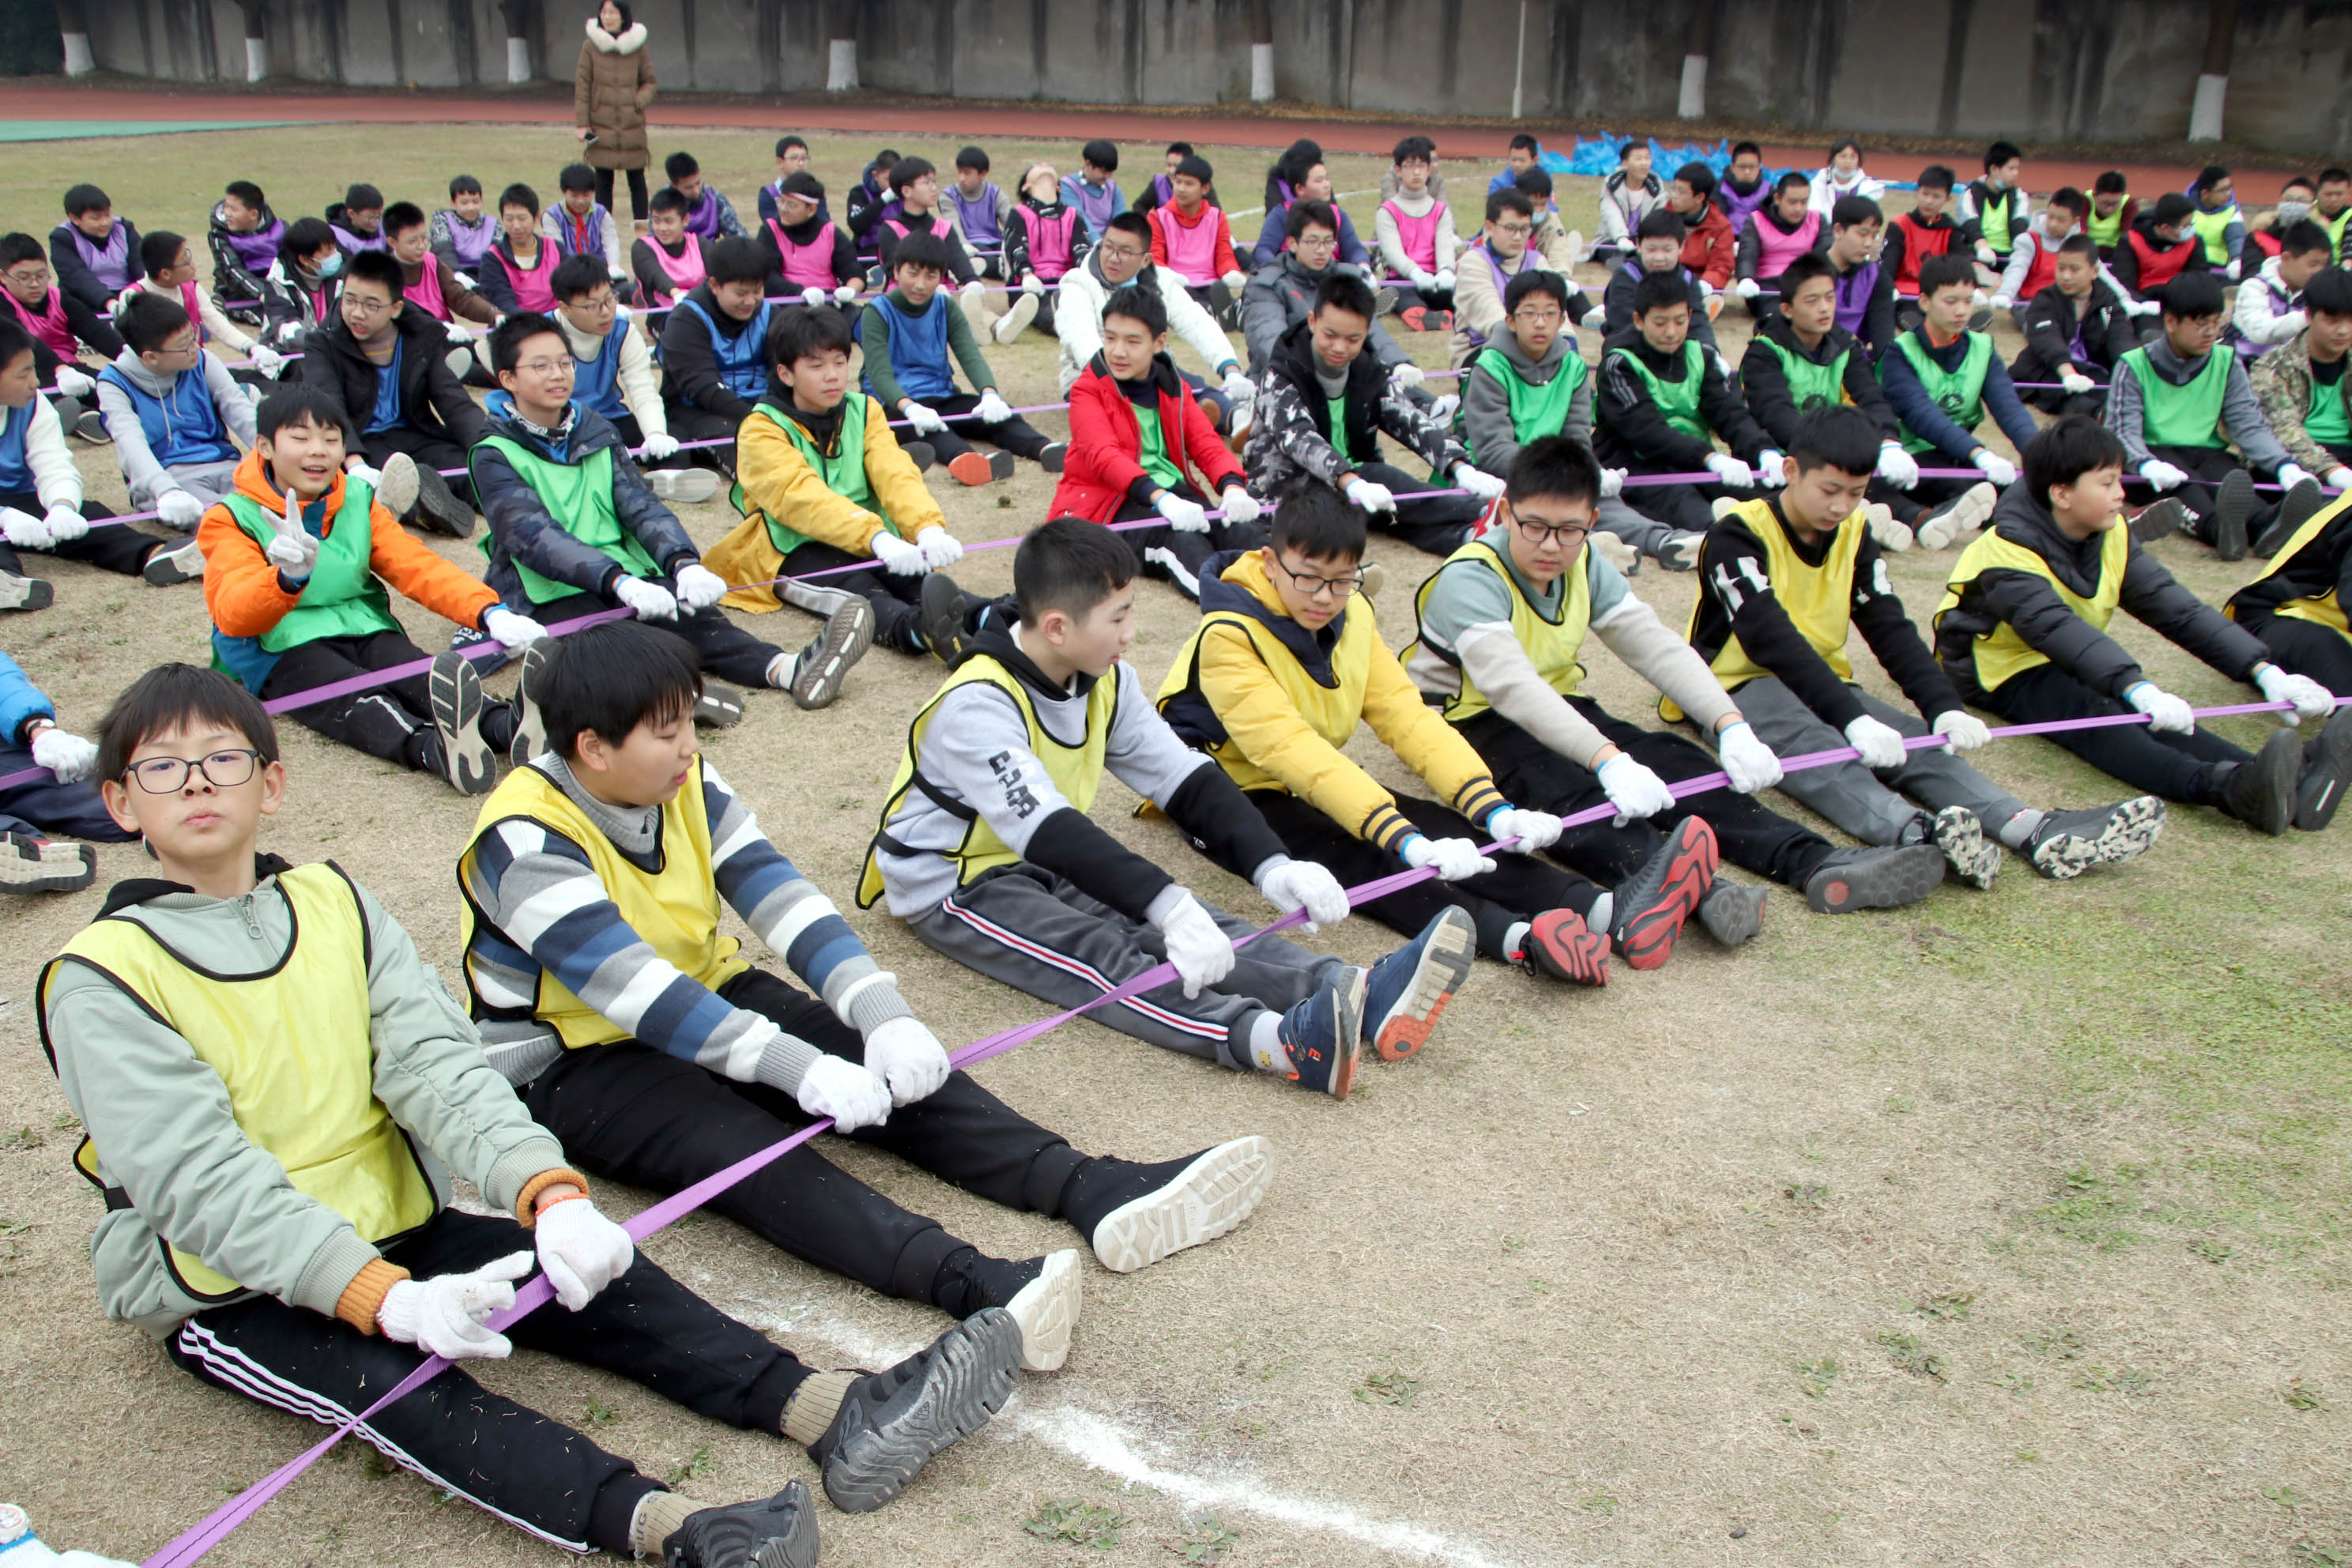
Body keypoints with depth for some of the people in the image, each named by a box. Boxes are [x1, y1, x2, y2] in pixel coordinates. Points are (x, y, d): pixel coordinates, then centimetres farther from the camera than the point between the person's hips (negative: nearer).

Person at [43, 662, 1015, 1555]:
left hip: (395, 1230, 5)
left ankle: (836, 1416, -30)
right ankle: (669, 1530, -52)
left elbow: (435, 1064, -8)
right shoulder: (102, 979, -11)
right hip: (225, 1294, -5)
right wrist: (389, 1300, -33)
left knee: (600, 1279, -16)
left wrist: (549, 1192, -27)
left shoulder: (334, 905, 5)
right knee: (403, 1387, -31)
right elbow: (202, 1182, -20)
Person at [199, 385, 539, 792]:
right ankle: (431, 747, -65)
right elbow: (234, 614, -17)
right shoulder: (231, 518, -1)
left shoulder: (360, 500, 12)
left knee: (426, 678, -29)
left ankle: (506, 724, -58)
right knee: (360, 702, -34)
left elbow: (419, 567, 4)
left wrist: (490, 612, -17)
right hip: (283, 650, -4)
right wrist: (288, 579, -41)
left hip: (367, 631, 4)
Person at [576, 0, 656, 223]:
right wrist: (582, 123, -3)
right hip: (601, 126, -1)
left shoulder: (638, 47, 3)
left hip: (633, 126, 1)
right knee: (603, 181, 2)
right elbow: (582, 86, 2)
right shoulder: (590, 47, 0)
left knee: (637, 180, 4)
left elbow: (650, 81, 11)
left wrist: (639, 101, -9)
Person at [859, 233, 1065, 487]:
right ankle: (963, 457, -69)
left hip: (942, 397, 5)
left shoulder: (945, 309, 10)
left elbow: (971, 356, -5)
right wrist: (910, 408, -39)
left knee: (1000, 412, -22)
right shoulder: (877, 313, -4)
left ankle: (1044, 448, -50)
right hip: (894, 405, -5)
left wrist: (990, 394, -28)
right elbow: (880, 374, -17)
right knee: (926, 424, -38)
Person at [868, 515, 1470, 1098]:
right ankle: (1280, 1038, -57)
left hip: (1049, 864, 7)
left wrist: (1271, 866, -19)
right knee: (1102, 958, -33)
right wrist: (1167, 905, -48)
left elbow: (1188, 780, -3)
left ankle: (1359, 999, -40)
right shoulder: (975, 706, -26)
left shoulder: (1106, 681, 0)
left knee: (1198, 924, -20)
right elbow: (1048, 831, -37)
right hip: (952, 885, -7)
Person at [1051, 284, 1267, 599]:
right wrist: (1161, 499, -34)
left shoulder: (1174, 389, 17)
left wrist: (1233, 488, -19)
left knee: (1241, 530, -27)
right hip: (1111, 504, -5)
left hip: (1173, 493, 5)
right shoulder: (1088, 390, 0)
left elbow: (1208, 445, 6)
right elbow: (1103, 456, -16)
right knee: (1180, 539, -37)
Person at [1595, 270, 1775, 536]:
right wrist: (1711, 458, -33)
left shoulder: (1701, 357, 12)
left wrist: (1764, 451, -23)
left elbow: (1731, 414, 0)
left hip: (1694, 463, 6)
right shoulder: (1619, 362, -6)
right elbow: (1646, 431, -19)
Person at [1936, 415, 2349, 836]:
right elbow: (2056, 627, -39)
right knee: (2090, 716, -37)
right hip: (1999, 672, -6)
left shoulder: (2111, 536, 1)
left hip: (2073, 664, 7)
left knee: (2154, 718, -26)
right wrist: (2137, 689, -54)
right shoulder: (2008, 552, -22)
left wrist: (2265, 672, -17)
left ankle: (2292, 778, -49)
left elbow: (2174, 606, -5)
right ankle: (2229, 787, -62)